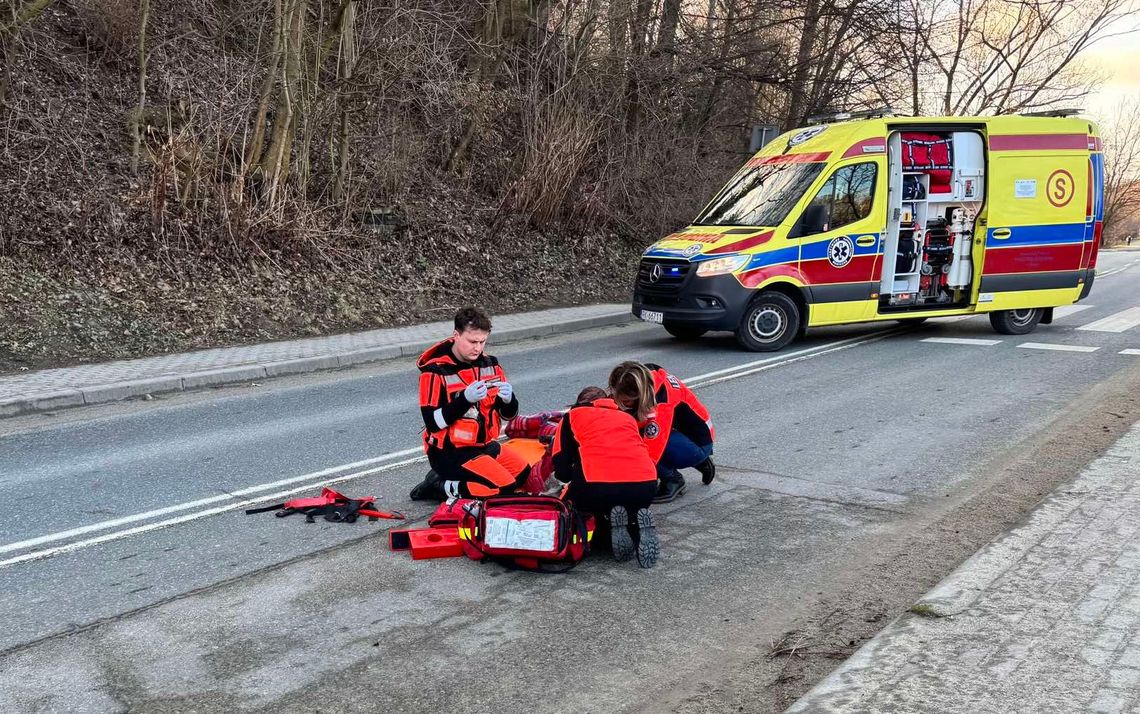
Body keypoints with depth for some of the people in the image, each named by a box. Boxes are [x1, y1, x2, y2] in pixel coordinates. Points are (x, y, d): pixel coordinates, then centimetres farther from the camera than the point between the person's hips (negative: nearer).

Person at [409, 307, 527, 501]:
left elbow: (509, 413, 5)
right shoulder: (436, 371, -15)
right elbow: (433, 423, -20)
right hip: (450, 452, -8)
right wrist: (465, 399, -32)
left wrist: (509, 398, -19)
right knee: (504, 488, -19)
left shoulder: (489, 364, 3)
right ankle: (441, 488, -3)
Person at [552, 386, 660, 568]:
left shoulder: (573, 415, 22)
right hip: (644, 486, 3)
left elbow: (561, 471, 15)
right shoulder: (628, 417, 31)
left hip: (597, 489, -3)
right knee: (633, 509, 34)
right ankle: (637, 525, 0)